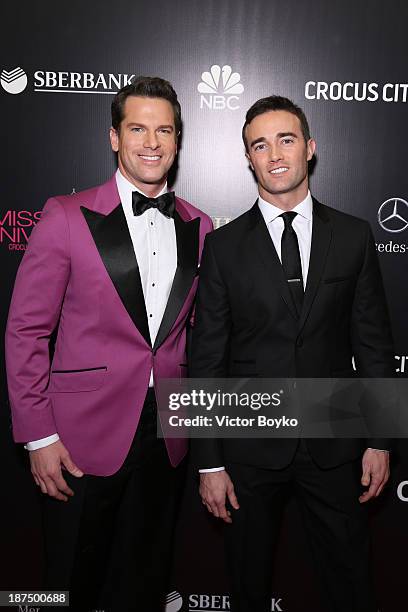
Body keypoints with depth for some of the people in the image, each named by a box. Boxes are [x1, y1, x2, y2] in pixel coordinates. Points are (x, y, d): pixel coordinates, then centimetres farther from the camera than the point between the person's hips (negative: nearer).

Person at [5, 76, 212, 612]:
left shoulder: (198, 227, 5)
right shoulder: (67, 216, -7)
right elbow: (26, 330, -7)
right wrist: (38, 436, -9)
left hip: (166, 438, 4)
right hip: (86, 435, -3)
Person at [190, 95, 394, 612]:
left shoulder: (354, 236, 1)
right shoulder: (223, 246, -4)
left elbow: (373, 343, 3)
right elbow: (207, 359, -4)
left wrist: (380, 440, 2)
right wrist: (209, 462, -5)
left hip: (335, 446, 1)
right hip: (250, 448, 0)